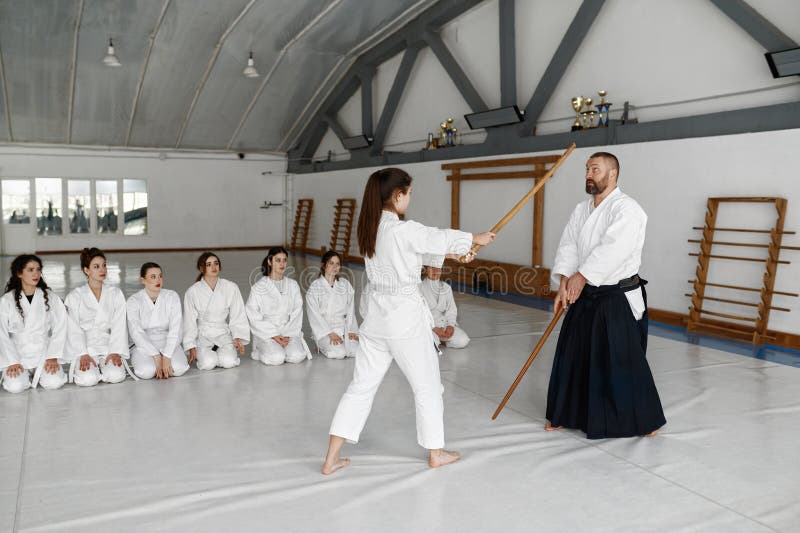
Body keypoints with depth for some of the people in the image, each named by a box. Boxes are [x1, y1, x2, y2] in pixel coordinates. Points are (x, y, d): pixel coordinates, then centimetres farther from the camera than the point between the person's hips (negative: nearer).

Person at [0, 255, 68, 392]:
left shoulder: (50, 297, 3)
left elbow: (60, 329, -1)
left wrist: (53, 357, -11)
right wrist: (13, 362, -12)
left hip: (44, 353, 0)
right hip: (18, 354, 0)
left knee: (54, 383, -23)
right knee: (16, 386, -23)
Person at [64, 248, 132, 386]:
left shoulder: (116, 294, 9)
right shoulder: (74, 297, 4)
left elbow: (119, 326, 2)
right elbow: (74, 329, -2)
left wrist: (115, 352, -10)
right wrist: (83, 354, -15)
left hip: (108, 347, 1)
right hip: (84, 349, -1)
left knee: (116, 376, -25)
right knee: (88, 379, -26)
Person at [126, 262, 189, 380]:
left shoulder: (172, 296, -4)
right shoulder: (133, 301, -6)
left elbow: (175, 329, -10)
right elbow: (136, 333, -14)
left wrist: (166, 356, -21)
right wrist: (156, 357, -23)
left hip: (168, 343, 1)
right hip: (144, 345, -1)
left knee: (179, 368, -27)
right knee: (146, 372, -30)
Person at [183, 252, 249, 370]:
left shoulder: (231, 288, -2)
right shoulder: (192, 292, -5)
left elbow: (238, 316, 2)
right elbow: (189, 321, 1)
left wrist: (238, 338, -9)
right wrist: (191, 347, -3)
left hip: (224, 334, 1)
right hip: (203, 335, -1)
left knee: (229, 362, -26)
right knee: (208, 363, -26)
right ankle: (203, 354, 8)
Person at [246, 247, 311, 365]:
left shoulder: (293, 285, 10)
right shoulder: (258, 287, 0)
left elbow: (297, 314, 6)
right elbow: (254, 317, -3)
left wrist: (288, 335, -9)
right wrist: (273, 336, -13)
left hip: (289, 331, 2)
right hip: (266, 332, -2)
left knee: (297, 356, -26)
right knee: (276, 359, -28)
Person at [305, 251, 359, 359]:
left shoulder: (345, 284, 11)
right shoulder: (314, 288, -2)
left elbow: (351, 310, 9)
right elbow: (315, 315, -7)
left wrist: (351, 330, -3)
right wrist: (330, 333, -16)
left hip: (344, 328, 3)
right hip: (324, 329, -3)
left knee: (357, 351, -22)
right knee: (339, 353, -26)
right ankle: (323, 345, 5)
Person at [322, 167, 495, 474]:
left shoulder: (370, 229, 6)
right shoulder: (404, 230, -19)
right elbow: (439, 238, -2)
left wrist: (457, 253, 25)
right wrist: (476, 238, 17)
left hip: (377, 318, 7)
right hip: (406, 318, -7)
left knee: (361, 386, 13)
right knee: (427, 386, 13)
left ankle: (332, 459, 14)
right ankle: (435, 453, 30)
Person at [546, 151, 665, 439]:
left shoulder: (626, 209, -15)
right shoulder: (582, 209, 9)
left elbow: (613, 248, -28)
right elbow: (568, 246, 1)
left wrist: (582, 275, -29)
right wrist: (564, 281, -13)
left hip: (618, 299, -7)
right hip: (585, 296, 8)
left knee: (624, 361, -3)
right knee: (572, 355, 14)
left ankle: (644, 420, 16)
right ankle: (567, 413, 30)